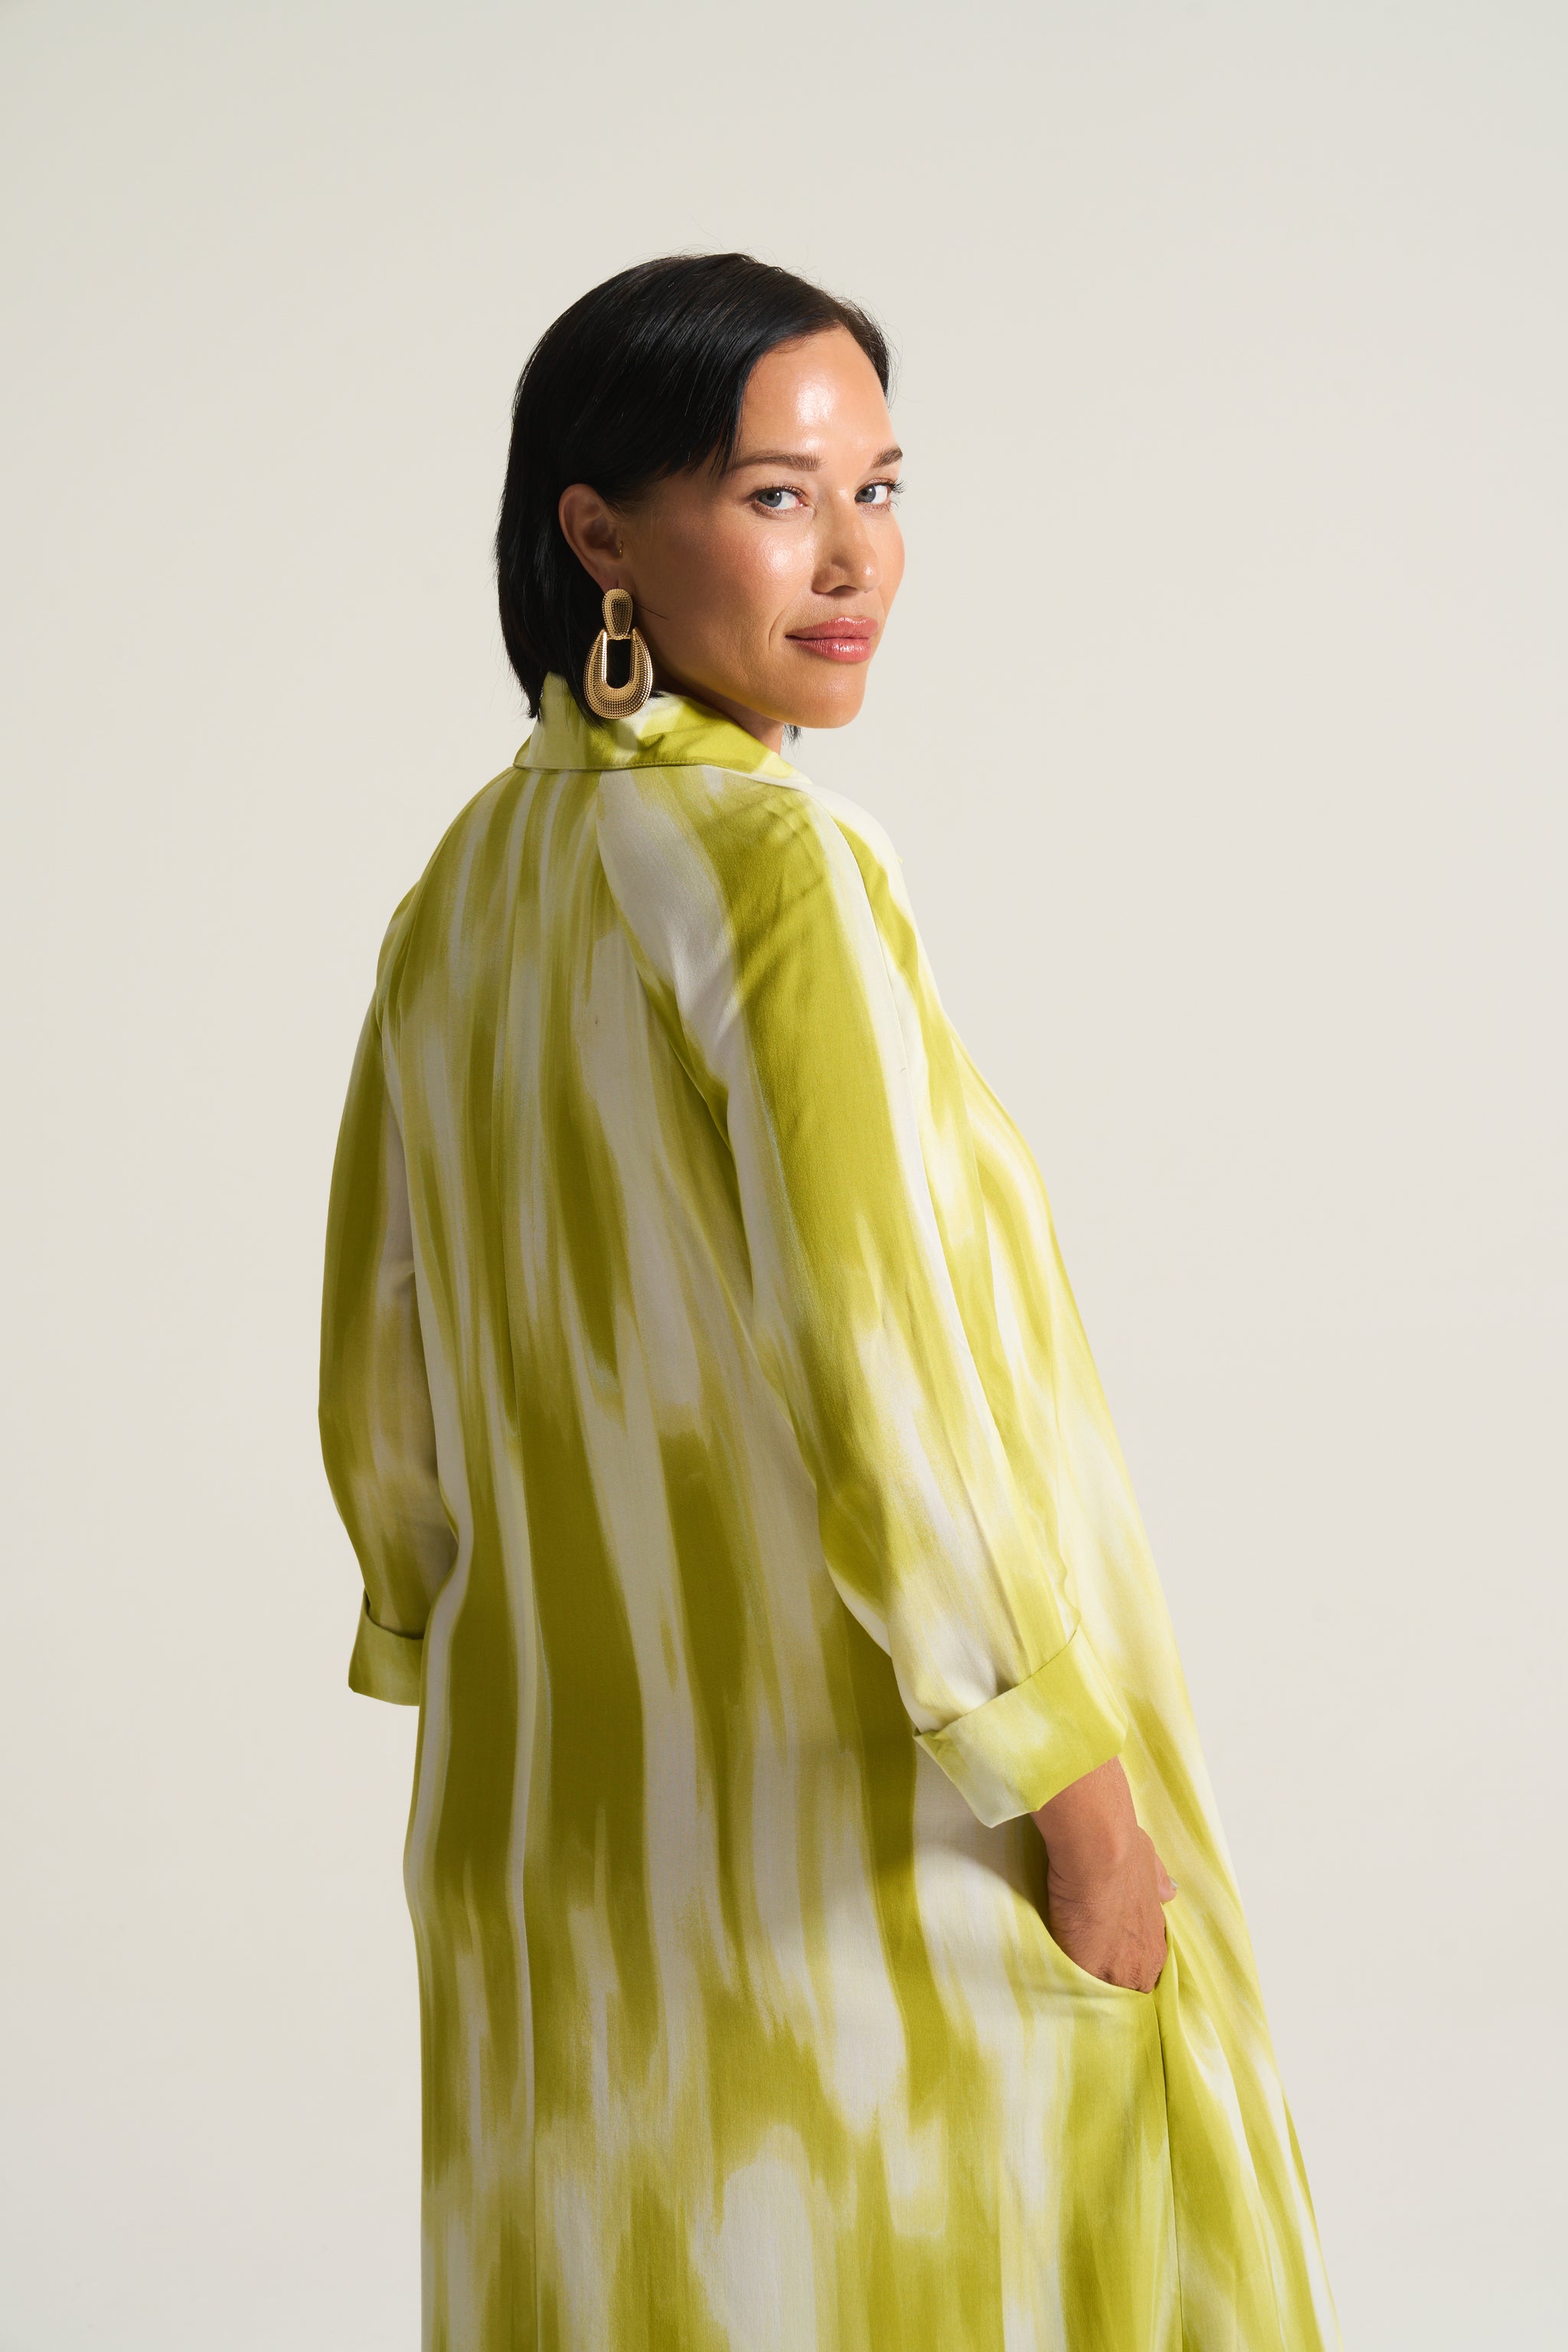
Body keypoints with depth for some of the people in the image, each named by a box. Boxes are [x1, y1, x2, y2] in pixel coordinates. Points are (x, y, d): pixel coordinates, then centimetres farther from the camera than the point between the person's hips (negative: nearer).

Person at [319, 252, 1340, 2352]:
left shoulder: (464, 892, 4)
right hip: (862, 1831, -7)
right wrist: (1082, 1786, -15)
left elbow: (382, 1378, 10)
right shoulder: (778, 860, -19)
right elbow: (877, 1369, -24)